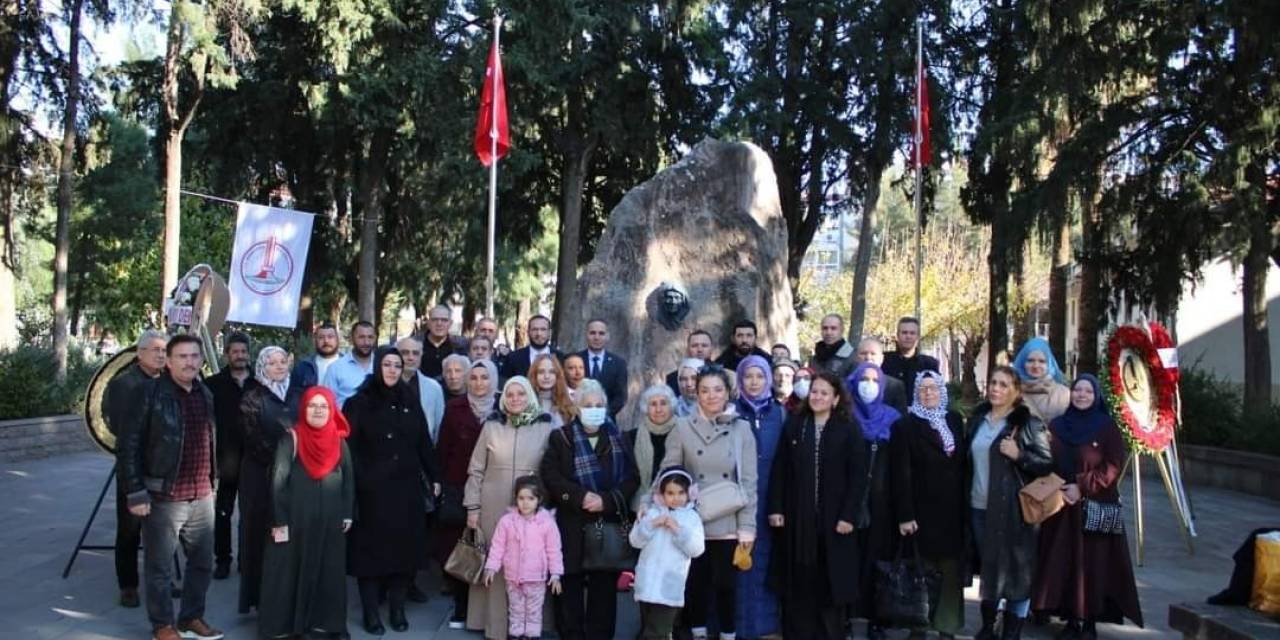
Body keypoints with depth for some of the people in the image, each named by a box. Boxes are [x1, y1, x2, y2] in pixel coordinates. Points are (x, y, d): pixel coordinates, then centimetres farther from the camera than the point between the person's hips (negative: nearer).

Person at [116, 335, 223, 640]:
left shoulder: (205, 394, 10)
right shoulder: (150, 392, -10)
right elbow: (128, 445, -11)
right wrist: (135, 492, -14)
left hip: (202, 497, 6)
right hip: (164, 497, -6)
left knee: (203, 562, 15)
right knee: (160, 568, 8)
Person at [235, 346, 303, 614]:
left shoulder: (298, 395, 10)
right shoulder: (253, 399, 1)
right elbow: (253, 440, -8)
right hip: (262, 475, -3)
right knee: (262, 532, 0)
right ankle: (263, 597, 8)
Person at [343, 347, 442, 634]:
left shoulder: (411, 401, 9)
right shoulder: (359, 403, -1)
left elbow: (423, 443, 11)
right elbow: (348, 447, -5)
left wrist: (434, 477, 9)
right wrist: (355, 484, -14)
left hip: (407, 487, 3)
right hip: (372, 490, -3)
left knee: (404, 547, 5)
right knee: (372, 549, 2)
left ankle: (397, 609, 17)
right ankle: (371, 613, 11)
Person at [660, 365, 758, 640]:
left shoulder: (741, 429, 0)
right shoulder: (683, 427, -1)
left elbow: (749, 481, 0)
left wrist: (747, 526, -4)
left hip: (728, 524, 0)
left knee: (726, 583, 6)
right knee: (696, 582, 9)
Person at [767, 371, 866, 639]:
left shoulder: (849, 429, 0)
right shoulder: (793, 425, 7)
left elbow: (858, 476, -5)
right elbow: (780, 470, 5)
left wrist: (848, 515, -11)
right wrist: (775, 508, -3)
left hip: (833, 518, -2)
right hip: (797, 518, 2)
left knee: (829, 582, 4)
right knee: (798, 584, 4)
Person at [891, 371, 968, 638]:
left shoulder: (955, 420, 10)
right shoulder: (906, 425, -4)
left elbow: (963, 464, 11)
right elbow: (901, 473, -10)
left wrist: (965, 505, 5)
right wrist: (905, 514, -15)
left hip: (952, 509, 4)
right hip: (922, 510, -4)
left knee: (951, 571, 6)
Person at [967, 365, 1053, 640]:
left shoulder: (1028, 424, -6)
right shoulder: (977, 420, 10)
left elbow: (1048, 464, -6)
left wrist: (1019, 455, -20)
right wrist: (965, 498, 11)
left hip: (1012, 508, -5)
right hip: (979, 506, 5)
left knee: (1014, 567, 1)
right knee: (987, 565, 14)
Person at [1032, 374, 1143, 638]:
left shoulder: (1107, 426, -1)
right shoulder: (1056, 425, 9)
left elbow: (1114, 465, -8)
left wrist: (1082, 487, -14)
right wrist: (1056, 489, -9)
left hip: (1096, 506, -3)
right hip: (1061, 506, 3)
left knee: (1093, 562, -2)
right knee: (1063, 561, 3)